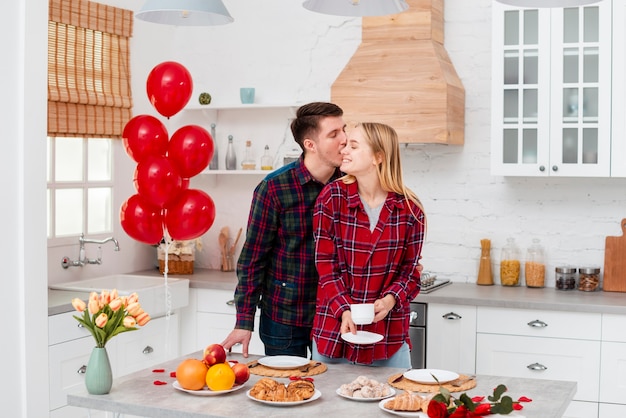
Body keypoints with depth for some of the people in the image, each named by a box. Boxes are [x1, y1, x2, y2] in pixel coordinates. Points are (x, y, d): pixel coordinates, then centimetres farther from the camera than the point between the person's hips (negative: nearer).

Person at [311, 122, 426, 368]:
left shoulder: (409, 209, -3)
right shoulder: (332, 197, -4)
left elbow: (410, 270, 2)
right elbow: (325, 264, -5)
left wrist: (391, 299, -17)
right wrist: (344, 310, -17)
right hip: (334, 329, 0)